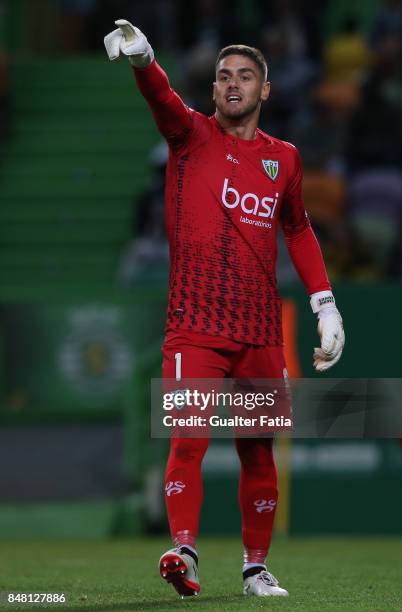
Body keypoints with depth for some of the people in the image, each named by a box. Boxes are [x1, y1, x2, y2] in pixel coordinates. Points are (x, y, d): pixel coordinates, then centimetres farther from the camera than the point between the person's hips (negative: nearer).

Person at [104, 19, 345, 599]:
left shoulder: (283, 158, 13)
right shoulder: (192, 134, 4)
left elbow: (298, 229, 26)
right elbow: (162, 97, -17)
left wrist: (325, 303, 17)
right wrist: (141, 57, -39)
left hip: (261, 331, 3)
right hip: (195, 327, -3)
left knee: (258, 449, 8)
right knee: (189, 439, -18)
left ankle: (257, 567, 18)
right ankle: (183, 550, -25)